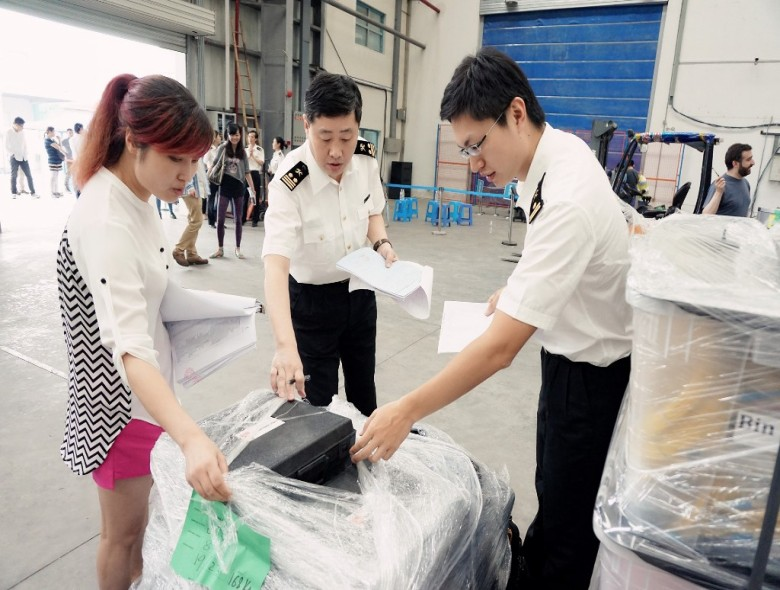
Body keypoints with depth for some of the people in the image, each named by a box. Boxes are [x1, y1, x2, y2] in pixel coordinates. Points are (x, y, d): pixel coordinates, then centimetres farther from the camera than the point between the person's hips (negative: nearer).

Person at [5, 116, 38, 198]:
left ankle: (32, 192, 6)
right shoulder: (8, 132, -5)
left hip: (23, 157, 4)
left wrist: (25, 154, 6)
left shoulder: (22, 132, 7)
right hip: (14, 157, -4)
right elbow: (7, 147, -4)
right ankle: (14, 193, 8)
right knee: (14, 175, 0)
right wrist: (13, 154, -12)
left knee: (29, 175, 2)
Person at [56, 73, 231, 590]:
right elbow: (129, 349, -39)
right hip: (122, 396, -9)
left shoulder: (134, 194, -1)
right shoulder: (106, 222, -30)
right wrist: (192, 439, -50)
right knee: (124, 531, 15)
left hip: (149, 381, 9)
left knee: (137, 514, 30)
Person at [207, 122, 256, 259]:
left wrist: (252, 189, 1)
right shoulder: (222, 148, -2)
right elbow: (214, 164, 6)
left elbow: (247, 172, 5)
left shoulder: (242, 152, 3)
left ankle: (238, 249, 17)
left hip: (238, 187, 1)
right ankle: (220, 249, 11)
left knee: (238, 219, 8)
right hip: (224, 186, -1)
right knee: (220, 219, -1)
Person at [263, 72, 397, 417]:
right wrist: (285, 345, -53)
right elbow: (276, 264, -41)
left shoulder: (366, 158, -13)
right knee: (319, 402, 4)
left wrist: (381, 244, -13)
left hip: (360, 289, 5)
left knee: (363, 389, 21)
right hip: (311, 298, -5)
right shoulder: (289, 182, -30)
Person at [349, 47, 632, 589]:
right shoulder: (560, 150, -3)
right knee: (551, 489, 24)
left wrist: (407, 412, -29)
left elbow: (500, 348, -35)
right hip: (572, 350, 9)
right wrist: (517, 290, 5)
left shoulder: (567, 200, -33)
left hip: (593, 373, -9)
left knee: (568, 522, 10)